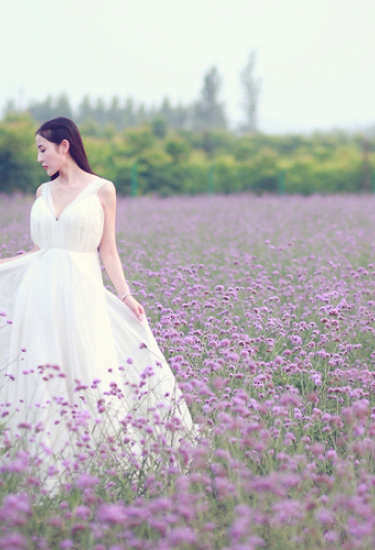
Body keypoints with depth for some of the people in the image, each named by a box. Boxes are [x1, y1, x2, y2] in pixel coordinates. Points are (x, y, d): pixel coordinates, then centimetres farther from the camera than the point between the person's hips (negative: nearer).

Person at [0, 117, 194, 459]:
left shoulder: (101, 190, 2)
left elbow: (108, 251, 2)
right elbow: (38, 250, 16)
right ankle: (40, 443, 8)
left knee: (85, 373, -8)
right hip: (39, 290, 4)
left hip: (80, 291, -4)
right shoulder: (44, 192, 13)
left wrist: (125, 294, -7)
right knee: (38, 374, 1)